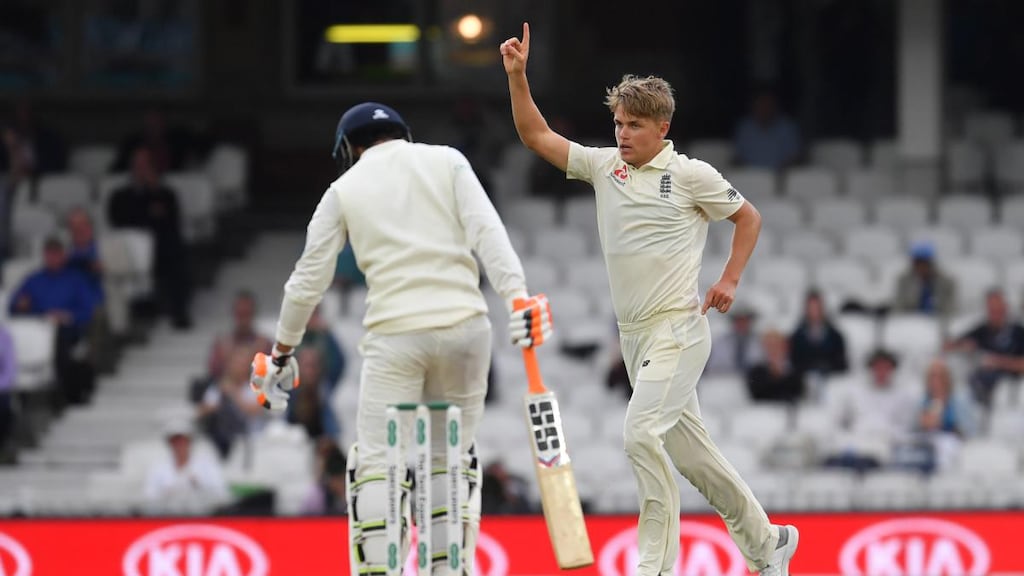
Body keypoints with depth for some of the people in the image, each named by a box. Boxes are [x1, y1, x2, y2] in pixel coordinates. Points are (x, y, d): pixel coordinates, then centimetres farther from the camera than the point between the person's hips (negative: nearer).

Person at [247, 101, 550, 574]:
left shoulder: (344, 189, 11)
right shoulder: (445, 161, 11)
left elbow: (309, 278, 13)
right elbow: (485, 230, -5)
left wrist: (282, 353, 24)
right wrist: (517, 296, -12)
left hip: (394, 335, -1)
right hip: (463, 323, 1)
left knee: (376, 463, 1)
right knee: (452, 457, 14)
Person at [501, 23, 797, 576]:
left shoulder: (691, 175, -5)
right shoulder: (603, 166, 8)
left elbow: (748, 217, 7)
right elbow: (537, 136, 7)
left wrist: (729, 280, -2)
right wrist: (517, 75, -3)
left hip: (677, 329, -6)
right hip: (633, 336, 7)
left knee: (642, 433, -22)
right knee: (689, 449, 12)